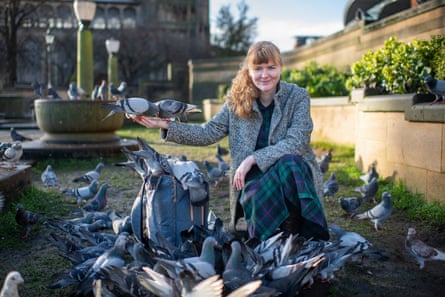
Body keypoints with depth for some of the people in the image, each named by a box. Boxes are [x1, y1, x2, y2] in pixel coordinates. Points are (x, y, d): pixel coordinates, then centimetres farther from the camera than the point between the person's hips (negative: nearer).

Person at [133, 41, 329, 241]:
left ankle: (292, 232, -21)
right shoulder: (237, 101, 5)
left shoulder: (297, 97, -3)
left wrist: (253, 158, -22)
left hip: (291, 172, -1)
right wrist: (164, 125, -5)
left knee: (288, 164, -36)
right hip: (254, 177, 1)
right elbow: (208, 133, 4)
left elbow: (297, 142, -14)